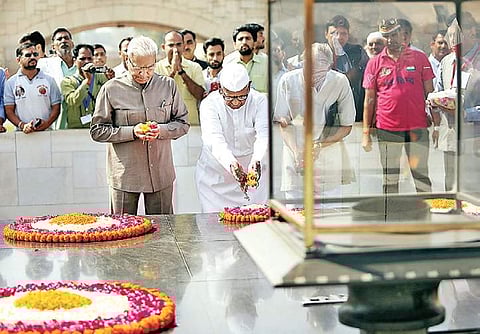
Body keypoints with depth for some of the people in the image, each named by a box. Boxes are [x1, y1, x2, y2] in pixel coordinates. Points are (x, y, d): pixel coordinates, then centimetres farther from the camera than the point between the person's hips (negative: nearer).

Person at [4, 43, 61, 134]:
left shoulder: (49, 80, 12)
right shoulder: (11, 82, 10)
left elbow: (56, 107, 10)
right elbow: (9, 110, 7)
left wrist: (47, 123, -8)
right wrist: (22, 125, -9)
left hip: (46, 131, 0)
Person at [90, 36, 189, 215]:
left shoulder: (168, 86, 4)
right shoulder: (111, 89, -4)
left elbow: (183, 123, 9)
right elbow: (97, 131, -2)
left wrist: (161, 131, -11)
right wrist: (132, 132, -14)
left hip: (161, 174, 2)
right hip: (124, 175, -2)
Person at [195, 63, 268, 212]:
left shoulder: (259, 101, -10)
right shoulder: (209, 103, -14)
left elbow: (263, 135, -23)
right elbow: (214, 140, -27)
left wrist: (256, 161, -44)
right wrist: (230, 162, -47)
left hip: (252, 172, 1)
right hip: (215, 175, -1)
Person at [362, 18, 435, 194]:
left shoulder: (419, 58, 5)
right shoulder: (374, 63, 5)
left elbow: (429, 92, 8)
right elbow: (369, 100, 7)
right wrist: (366, 133, 3)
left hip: (417, 127, 0)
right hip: (387, 128, 1)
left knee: (421, 175, 3)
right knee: (390, 179, 6)